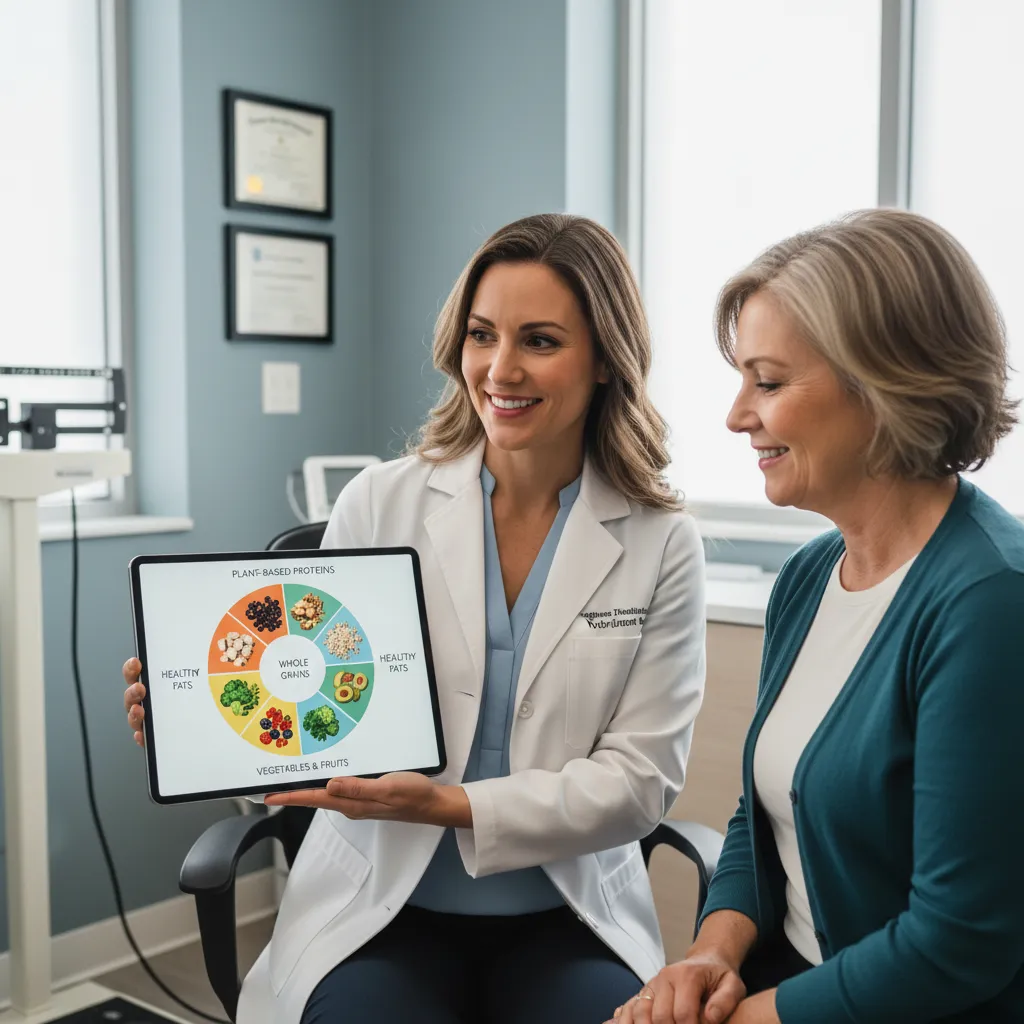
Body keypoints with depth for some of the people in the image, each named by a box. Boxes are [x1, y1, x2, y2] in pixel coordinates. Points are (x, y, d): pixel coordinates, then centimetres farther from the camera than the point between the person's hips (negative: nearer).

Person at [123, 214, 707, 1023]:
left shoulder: (661, 544, -3)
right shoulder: (381, 503, -4)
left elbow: (641, 778, -6)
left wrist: (451, 805, -19)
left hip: (567, 918, 1)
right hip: (382, 906, 0)